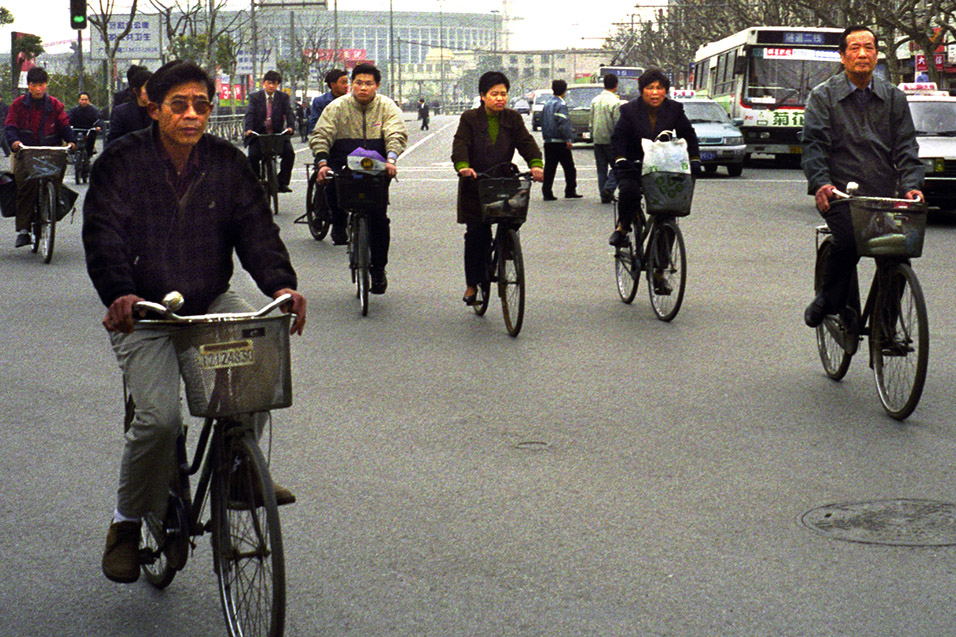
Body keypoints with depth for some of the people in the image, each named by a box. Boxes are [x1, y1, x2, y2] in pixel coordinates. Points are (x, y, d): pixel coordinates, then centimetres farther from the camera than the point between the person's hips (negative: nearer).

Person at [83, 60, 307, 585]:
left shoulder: (227, 163, 3)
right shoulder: (121, 162, -7)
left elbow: (256, 229, -4)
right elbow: (103, 235, -16)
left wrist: (280, 285, -23)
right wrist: (119, 293, -35)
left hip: (211, 303, 3)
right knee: (159, 417, -22)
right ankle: (128, 522, 3)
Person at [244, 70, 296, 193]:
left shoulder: (283, 97, 8)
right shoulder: (255, 97, 5)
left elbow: (289, 113, -6)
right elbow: (250, 114, -7)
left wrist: (290, 127, -27)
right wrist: (248, 129, -27)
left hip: (278, 133, 1)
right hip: (258, 134, -1)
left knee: (289, 153, -21)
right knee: (252, 156, -20)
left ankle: (282, 183, -8)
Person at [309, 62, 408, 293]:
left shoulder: (387, 107, 4)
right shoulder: (337, 107, 3)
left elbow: (397, 135, -8)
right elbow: (320, 136, -2)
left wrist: (390, 159, -28)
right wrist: (322, 162, -20)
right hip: (343, 166, 0)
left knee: (379, 218, -8)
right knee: (331, 186, -32)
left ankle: (378, 269, 7)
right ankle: (339, 224, 1)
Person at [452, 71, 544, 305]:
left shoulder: (513, 119, 8)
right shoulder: (470, 118, 0)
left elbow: (526, 142, -4)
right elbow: (460, 145, -12)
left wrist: (536, 163, -25)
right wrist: (463, 166, -33)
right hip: (474, 187, -2)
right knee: (476, 234, -3)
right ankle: (472, 284, 8)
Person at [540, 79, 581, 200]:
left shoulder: (547, 104, 13)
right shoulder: (560, 104, -12)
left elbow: (542, 121, 19)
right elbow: (563, 123, -21)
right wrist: (568, 139, -19)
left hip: (548, 141, 7)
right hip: (560, 142, -7)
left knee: (549, 168, 6)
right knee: (569, 168, 4)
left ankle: (547, 193, 2)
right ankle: (570, 191, 6)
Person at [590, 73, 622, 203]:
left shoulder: (595, 100, 7)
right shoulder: (615, 101, -12)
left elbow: (591, 121, 12)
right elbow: (617, 123, -13)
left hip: (597, 139, 5)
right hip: (610, 139, -5)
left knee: (601, 168, 9)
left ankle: (604, 195, 7)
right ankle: (609, 188, -13)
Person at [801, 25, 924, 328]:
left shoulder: (894, 98, 16)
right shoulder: (823, 96, 7)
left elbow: (906, 145, 10)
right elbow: (814, 143, -3)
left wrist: (911, 185, -8)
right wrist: (821, 183, -21)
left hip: (883, 195, 3)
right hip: (838, 193, -3)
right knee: (848, 240, -29)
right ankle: (830, 301, -4)